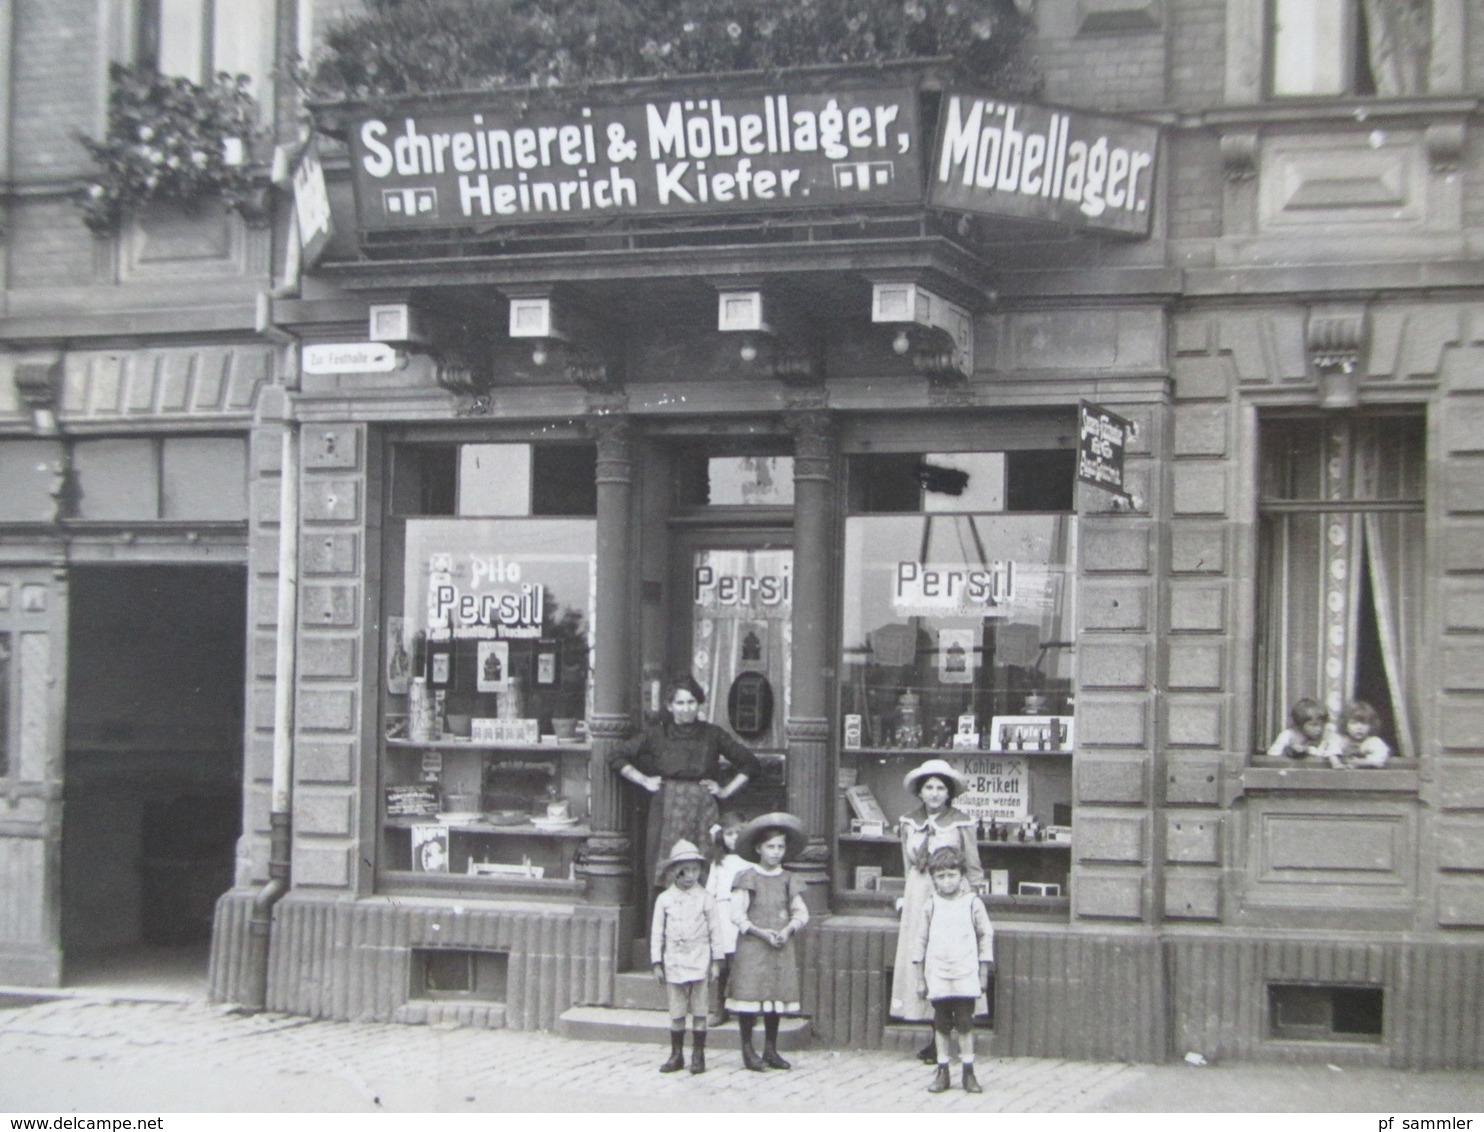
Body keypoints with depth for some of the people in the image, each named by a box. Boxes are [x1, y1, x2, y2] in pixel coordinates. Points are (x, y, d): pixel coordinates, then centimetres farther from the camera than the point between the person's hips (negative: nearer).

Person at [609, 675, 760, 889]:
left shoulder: (713, 735, 10)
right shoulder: (656, 735, 9)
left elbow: (749, 763, 16)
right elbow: (616, 757, 13)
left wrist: (726, 791, 9)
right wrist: (644, 781, 8)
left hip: (702, 812, 0)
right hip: (667, 810, 0)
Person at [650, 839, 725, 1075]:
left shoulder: (705, 898, -1)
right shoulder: (664, 899, 1)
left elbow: (715, 931, 2)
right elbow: (657, 932, 6)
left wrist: (716, 962, 0)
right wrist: (657, 963, 3)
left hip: (699, 961, -1)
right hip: (674, 962, 1)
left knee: (699, 1010, 2)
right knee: (676, 1012, 6)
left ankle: (698, 1055, 10)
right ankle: (676, 1055, 15)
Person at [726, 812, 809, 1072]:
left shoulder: (789, 880, 9)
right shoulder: (747, 879, -2)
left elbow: (801, 912, 9)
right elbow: (737, 915, -5)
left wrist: (788, 930, -9)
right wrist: (761, 933, -14)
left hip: (781, 947, 4)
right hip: (751, 946, -4)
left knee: (777, 996, 5)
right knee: (750, 992, -6)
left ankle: (770, 1050, 15)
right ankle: (748, 1050, 4)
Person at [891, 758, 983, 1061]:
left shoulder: (961, 823, -3)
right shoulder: (909, 823, 9)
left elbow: (973, 870, 1)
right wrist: (906, 897, 15)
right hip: (917, 899, 4)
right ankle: (936, 1039, 6)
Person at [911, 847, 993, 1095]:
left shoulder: (972, 903, 0)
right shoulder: (930, 905, 2)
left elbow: (986, 936, 6)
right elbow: (919, 940, 7)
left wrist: (983, 975, 5)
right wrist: (920, 979, 6)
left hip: (965, 975, -1)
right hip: (937, 976, 1)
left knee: (965, 1023, -1)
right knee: (941, 1024, 5)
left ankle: (968, 1072, 7)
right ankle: (942, 1072, 13)